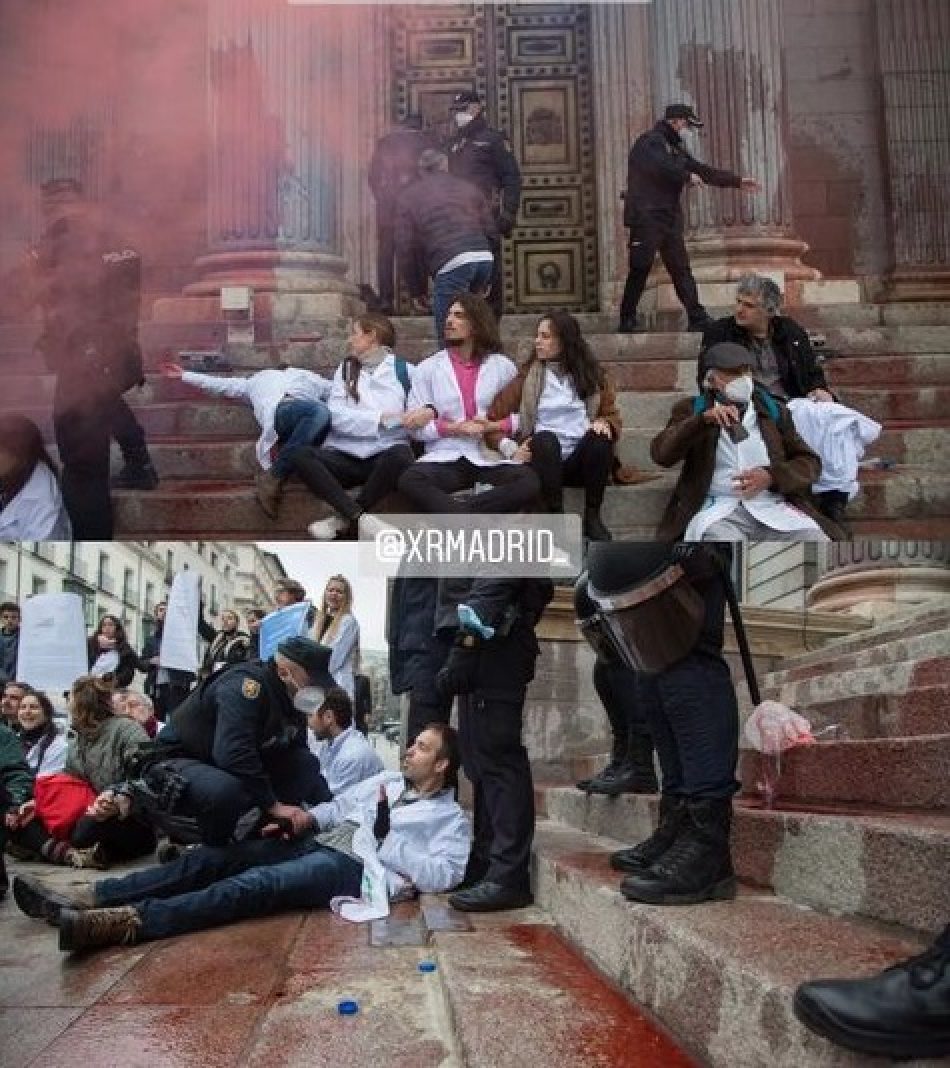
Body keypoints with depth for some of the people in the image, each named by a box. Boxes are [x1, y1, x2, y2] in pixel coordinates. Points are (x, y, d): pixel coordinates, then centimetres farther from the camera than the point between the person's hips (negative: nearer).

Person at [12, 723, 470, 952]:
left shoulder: (451, 818, 4)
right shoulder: (389, 779, 25)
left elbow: (444, 874, -11)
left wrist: (385, 842, -16)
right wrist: (306, 818, 5)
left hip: (355, 867, -8)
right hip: (317, 843, 8)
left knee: (256, 884, -30)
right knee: (215, 858, -10)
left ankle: (126, 922, -47)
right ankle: (89, 898, -15)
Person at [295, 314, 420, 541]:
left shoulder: (405, 370, 11)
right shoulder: (345, 369, 17)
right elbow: (336, 415, 2)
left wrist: (430, 411, -22)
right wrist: (382, 418, -11)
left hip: (385, 453, -2)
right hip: (344, 454, 2)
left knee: (400, 456, -36)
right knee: (300, 455, -25)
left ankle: (344, 520, -21)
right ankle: (358, 516, -31)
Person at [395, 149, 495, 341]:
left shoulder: (407, 197, 15)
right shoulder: (467, 186, 25)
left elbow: (406, 249, 9)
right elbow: (490, 230, 22)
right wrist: (485, 283, 28)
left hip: (450, 264, -4)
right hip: (485, 258, 4)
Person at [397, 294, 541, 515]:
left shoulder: (503, 367, 12)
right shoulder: (427, 368, 11)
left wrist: (494, 426, -9)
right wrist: (452, 429, -10)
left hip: (492, 457, 0)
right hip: (445, 457, 0)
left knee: (530, 483, -32)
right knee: (409, 480, -34)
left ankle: (449, 513, -32)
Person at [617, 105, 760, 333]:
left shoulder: (676, 147, 21)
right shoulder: (649, 142, -6)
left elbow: (701, 170, 23)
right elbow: (662, 167, -24)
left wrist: (737, 181, 21)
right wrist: (688, 177, -10)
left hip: (670, 219, 8)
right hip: (646, 218, -8)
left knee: (681, 269, 5)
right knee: (640, 269, -6)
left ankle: (697, 318, 6)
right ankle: (627, 321, 2)